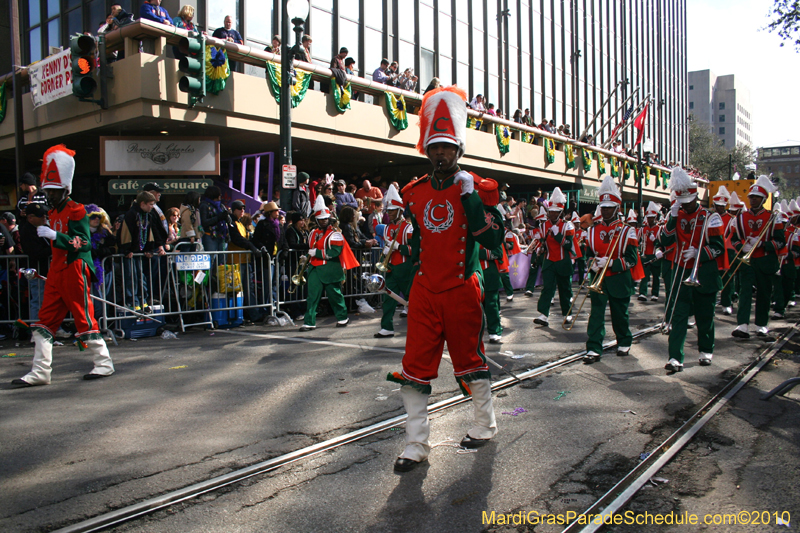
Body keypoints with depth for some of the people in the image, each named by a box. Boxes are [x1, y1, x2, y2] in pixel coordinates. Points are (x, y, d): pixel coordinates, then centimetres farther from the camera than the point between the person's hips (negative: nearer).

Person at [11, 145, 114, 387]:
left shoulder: (76, 210, -8)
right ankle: (40, 371, 9)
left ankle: (104, 363, 7)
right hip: (56, 272, 9)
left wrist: (54, 235, -24)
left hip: (75, 270, -9)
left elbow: (83, 243, -17)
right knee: (45, 320, 5)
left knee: (84, 317, -4)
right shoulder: (53, 212, 18)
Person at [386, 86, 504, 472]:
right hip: (424, 291, 4)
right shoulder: (414, 192, 7)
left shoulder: (476, 189, -6)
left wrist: (469, 198, -21)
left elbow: (494, 240, -16)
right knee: (415, 367, 1)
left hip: (462, 290, -3)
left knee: (470, 360, 12)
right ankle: (417, 444, 11)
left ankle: (485, 426, 34)